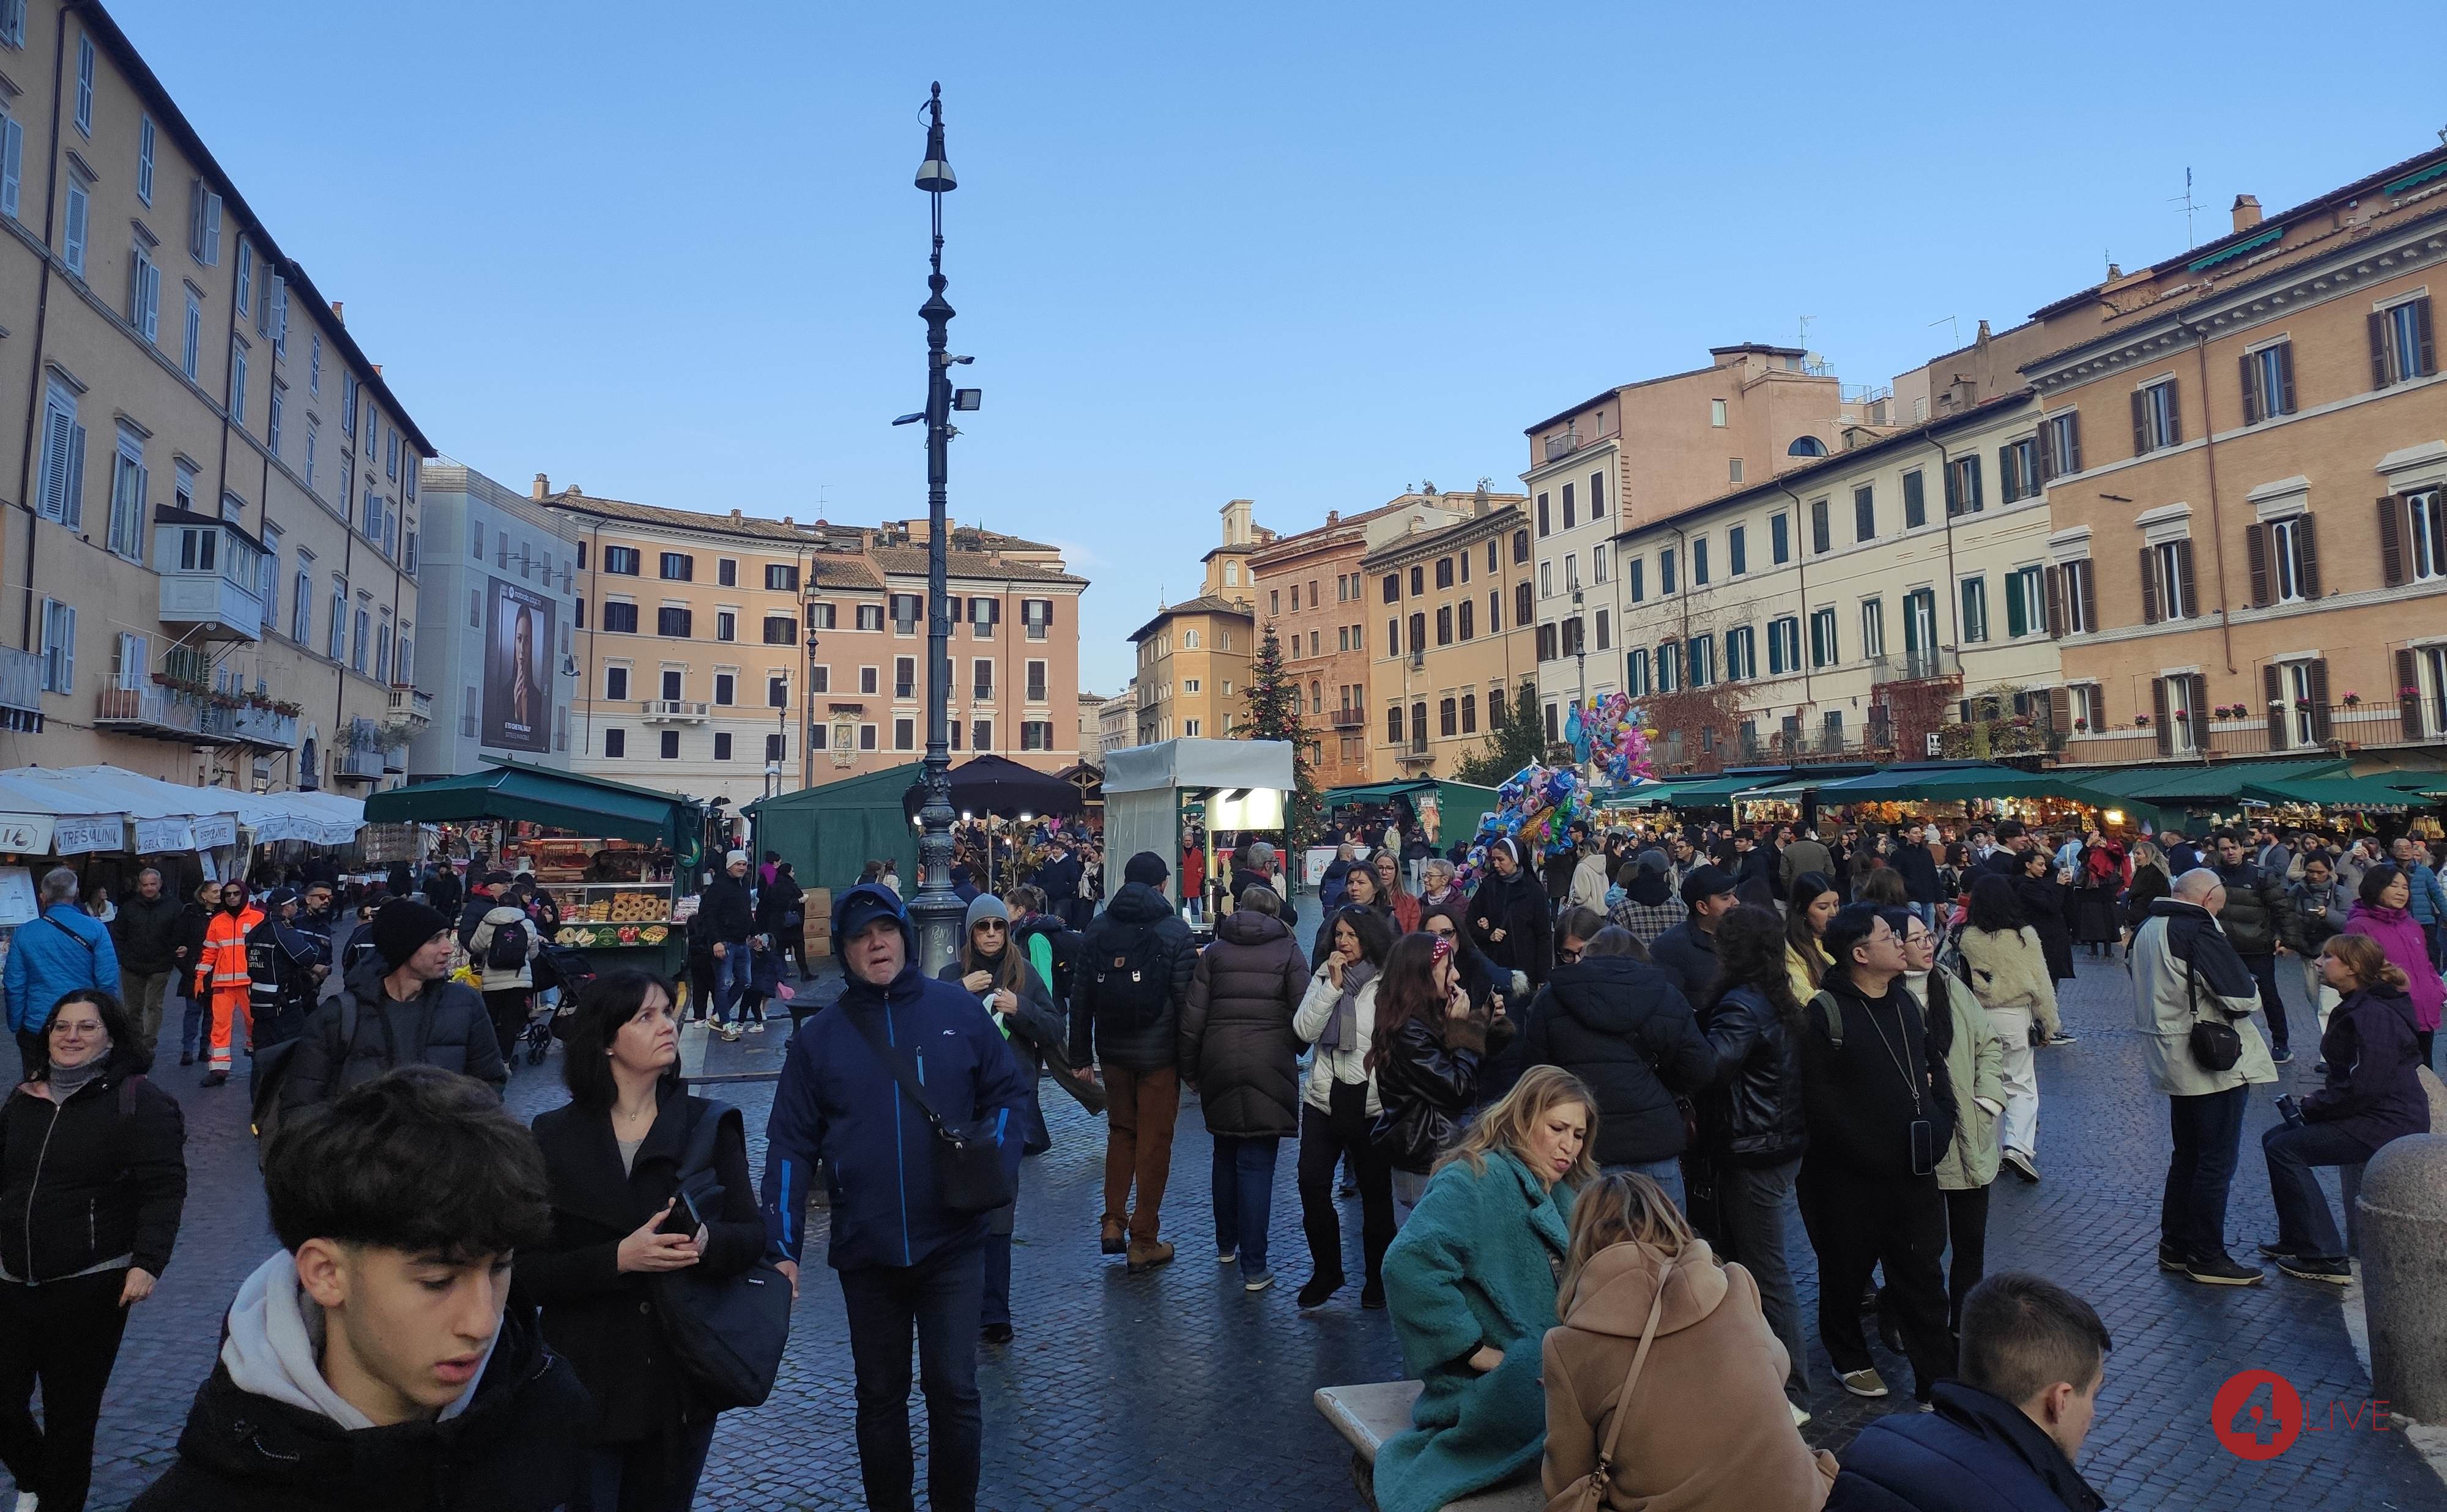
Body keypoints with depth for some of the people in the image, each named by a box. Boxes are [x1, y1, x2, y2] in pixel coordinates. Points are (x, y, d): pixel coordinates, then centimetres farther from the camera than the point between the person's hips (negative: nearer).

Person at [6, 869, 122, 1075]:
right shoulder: (96, 929, -7)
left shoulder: (24, 933, -2)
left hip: (36, 1027, 1)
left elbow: (14, 986, 0)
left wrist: (16, 1028, 9)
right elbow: (108, 982, -8)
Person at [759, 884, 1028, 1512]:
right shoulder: (818, 1037, 0)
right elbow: (791, 1145, 0)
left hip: (953, 1243, -1)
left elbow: (1008, 1092, 5)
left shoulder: (958, 1010, -3)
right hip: (865, 1249, 1)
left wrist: (996, 1167, -10)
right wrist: (782, 1245, -4)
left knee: (954, 1389, 6)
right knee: (880, 1395, 15)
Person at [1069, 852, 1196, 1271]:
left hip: (1112, 1051, 4)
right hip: (1159, 1054, -4)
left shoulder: (1098, 929, 3)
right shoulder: (1174, 931, -9)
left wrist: (1080, 1055, 9)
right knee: (1154, 1142, 5)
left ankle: (1113, 1223, 16)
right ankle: (1142, 1243, 10)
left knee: (1120, 1130, 21)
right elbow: (1186, 1001, -12)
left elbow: (1081, 999, 4)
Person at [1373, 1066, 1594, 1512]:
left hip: (1556, 1374, 8)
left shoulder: (1560, 1194, 19)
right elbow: (1408, 1263, -24)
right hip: (1487, 1390, -8)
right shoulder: (1474, 1180, -9)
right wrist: (1478, 1351, -20)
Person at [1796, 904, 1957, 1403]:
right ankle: (1850, 1358, 36)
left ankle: (1936, 1383, 20)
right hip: (1850, 1179, -5)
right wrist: (1870, 1154, -15)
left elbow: (1934, 1065, 17)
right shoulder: (1824, 1015, -17)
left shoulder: (1907, 1002, 7)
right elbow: (1820, 1102, -18)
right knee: (1847, 1274, 14)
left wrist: (1938, 1124, 5)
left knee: (1922, 1278, 10)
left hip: (1913, 1171, 6)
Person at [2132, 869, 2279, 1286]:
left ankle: (2175, 1246, 24)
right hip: (2214, 1063, -9)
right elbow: (2242, 996, -21)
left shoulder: (2149, 929, 10)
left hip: (2172, 1060, 9)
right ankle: (2207, 1258, 7)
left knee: (2187, 1154, 18)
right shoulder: (2199, 930, -18)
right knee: (2217, 1161, 0)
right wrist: (2250, 995, 0)